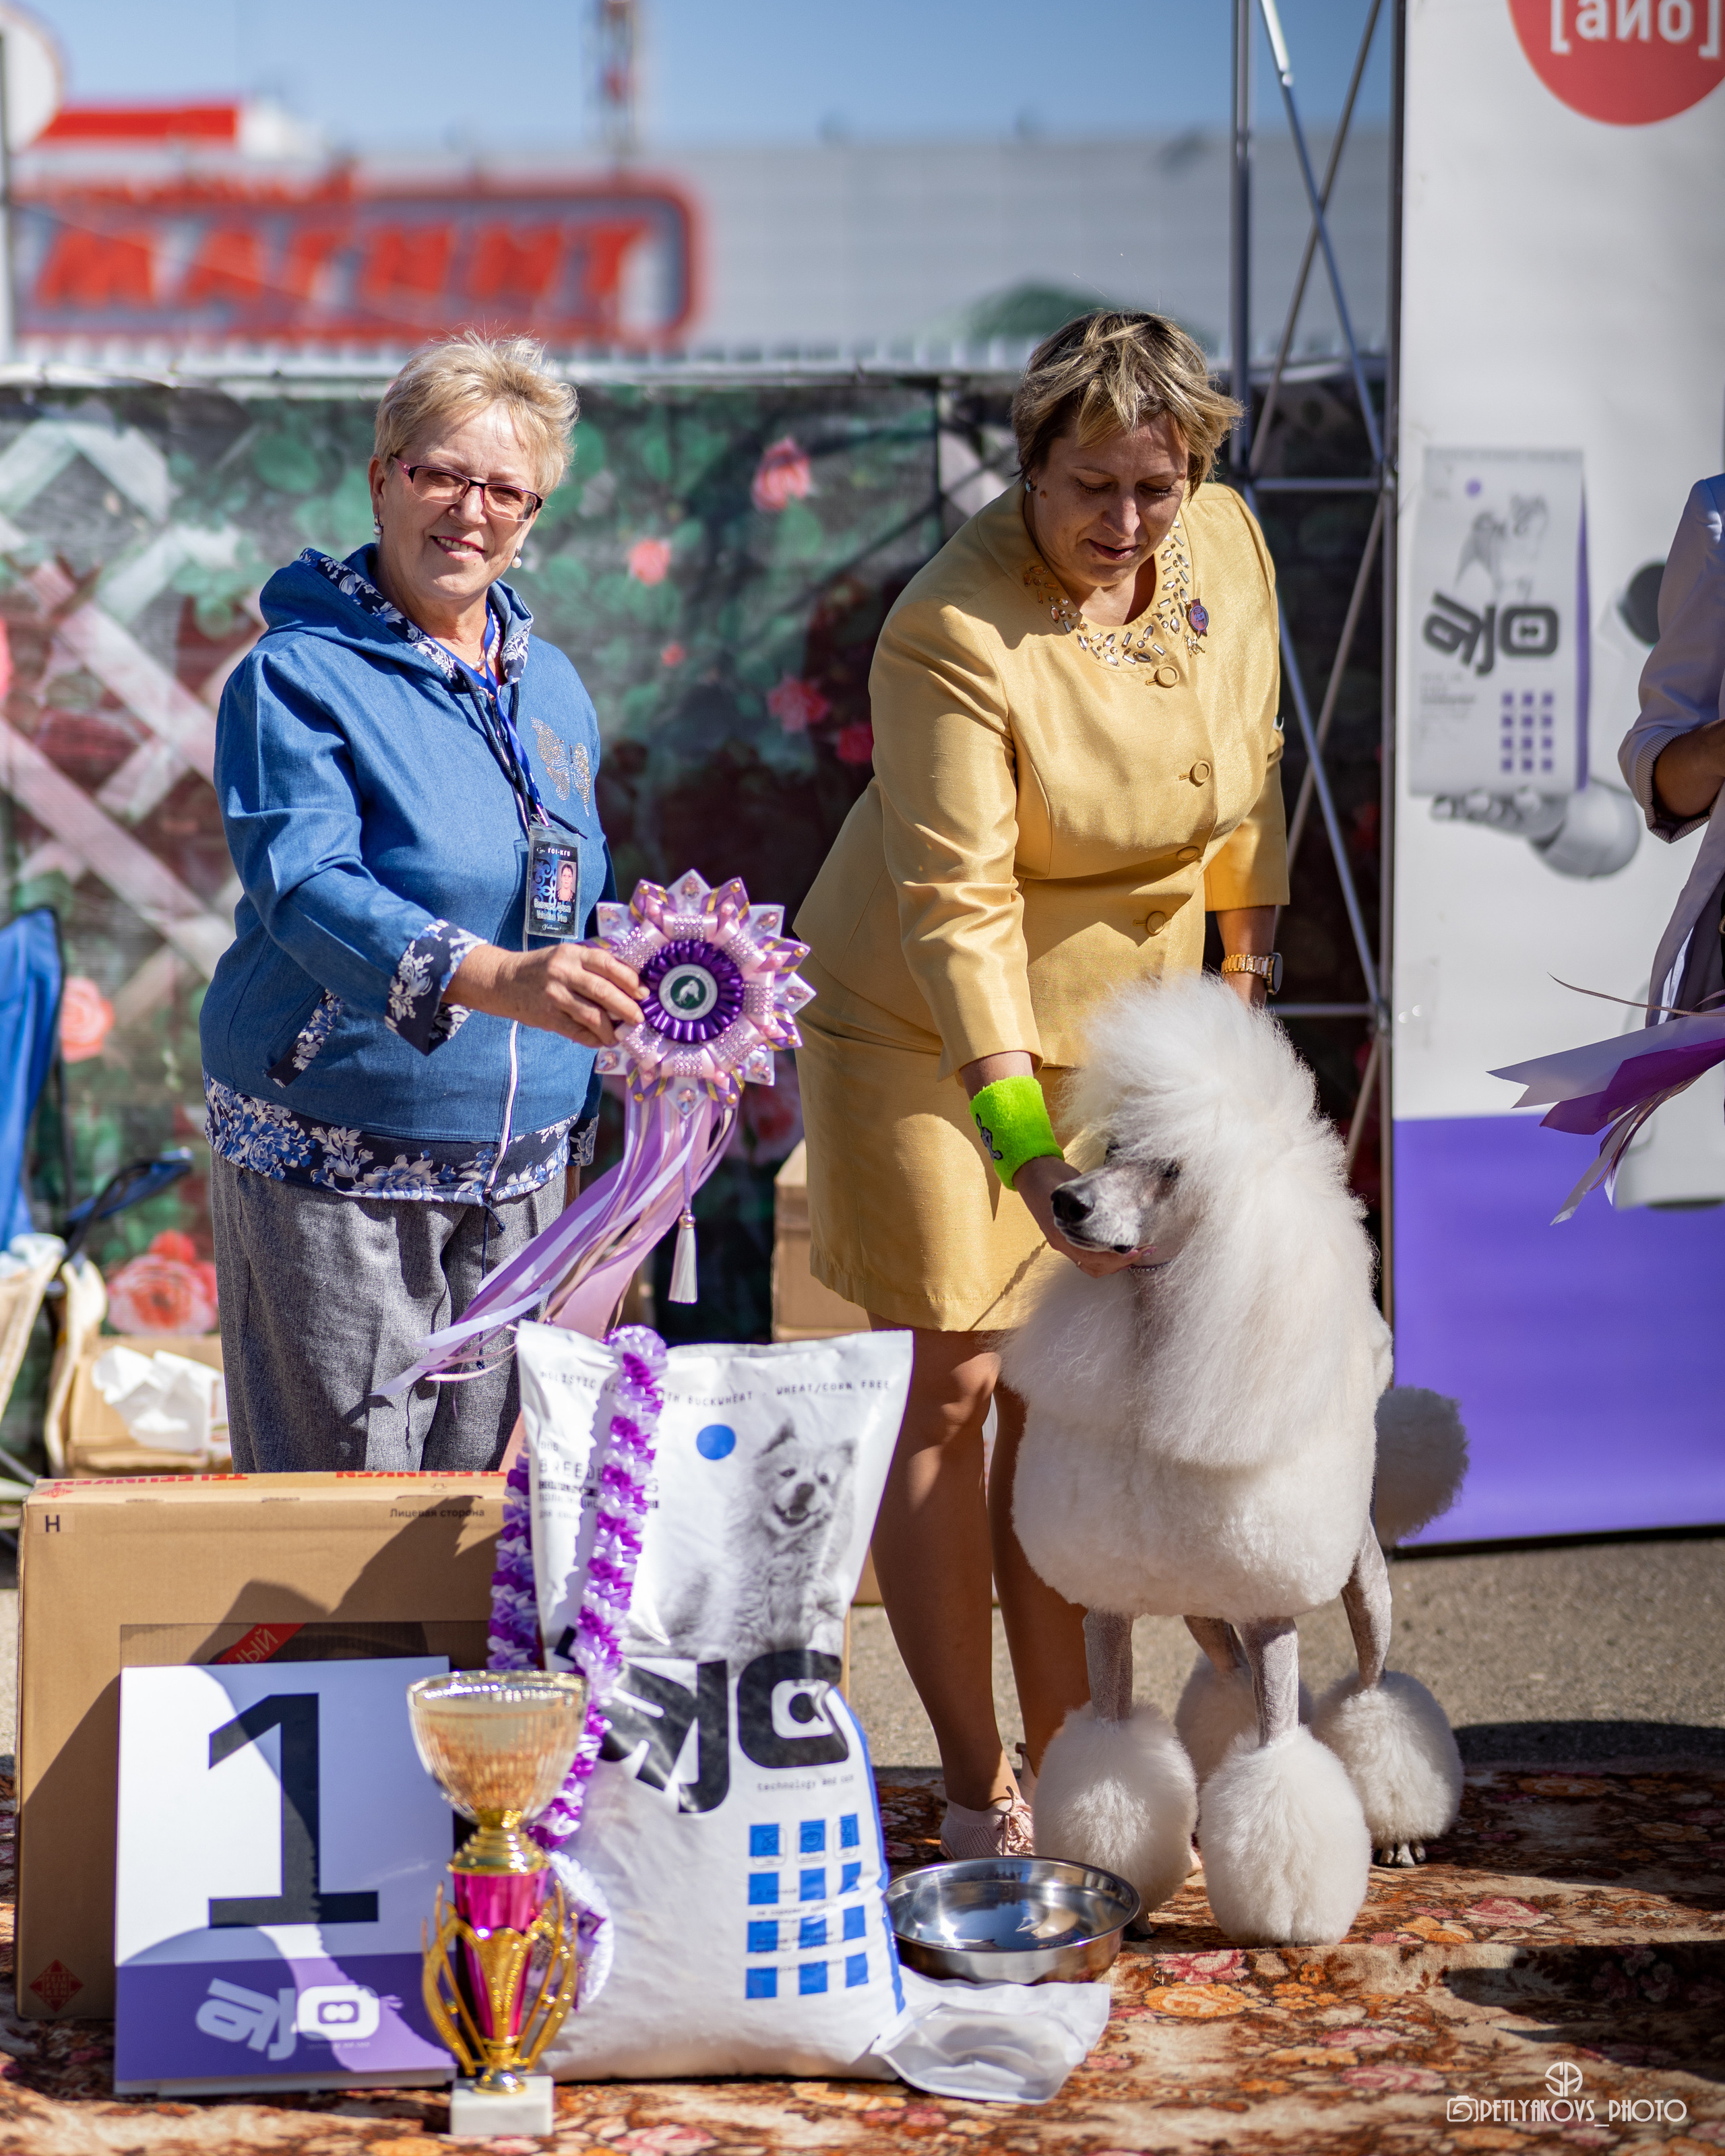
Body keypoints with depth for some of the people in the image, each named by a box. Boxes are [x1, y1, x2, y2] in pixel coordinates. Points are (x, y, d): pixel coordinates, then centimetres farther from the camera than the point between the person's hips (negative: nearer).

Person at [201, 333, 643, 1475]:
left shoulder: (553, 686, 11)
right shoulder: (298, 676, -10)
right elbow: (307, 889, -25)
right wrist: (496, 978, -41)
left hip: (518, 1165, 6)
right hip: (331, 1164, -6)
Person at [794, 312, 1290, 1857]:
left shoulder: (1228, 545, -7)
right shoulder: (952, 637, -26)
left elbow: (1248, 762, 11)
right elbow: (958, 905, -31)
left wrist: (1247, 946, 16)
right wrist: (1023, 1139, -37)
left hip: (1124, 1029, 5)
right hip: (932, 1034, -5)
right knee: (955, 1393, -3)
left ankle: (1067, 1761, 15)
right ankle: (980, 1797, 3)